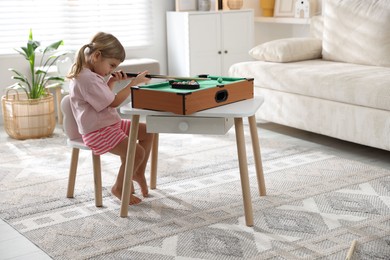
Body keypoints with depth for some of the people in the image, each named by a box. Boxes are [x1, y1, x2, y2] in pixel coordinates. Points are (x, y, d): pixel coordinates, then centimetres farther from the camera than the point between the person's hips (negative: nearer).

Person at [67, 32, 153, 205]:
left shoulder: (90, 73, 9)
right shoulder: (87, 79, -24)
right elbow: (113, 102, -21)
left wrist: (111, 81, 6)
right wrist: (134, 83, -17)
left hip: (110, 123, 11)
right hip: (97, 132, -11)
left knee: (147, 132, 9)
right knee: (137, 152, -22)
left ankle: (138, 173, 21)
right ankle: (119, 188, 1)